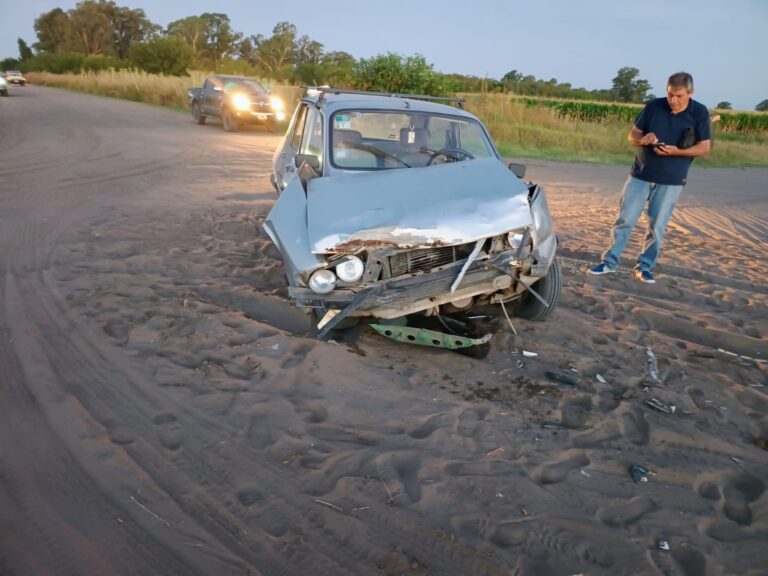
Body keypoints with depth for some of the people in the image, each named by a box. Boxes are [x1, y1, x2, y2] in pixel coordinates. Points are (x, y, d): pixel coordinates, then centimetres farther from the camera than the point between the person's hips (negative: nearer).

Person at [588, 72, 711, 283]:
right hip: (641, 174, 1)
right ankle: (610, 261, 9)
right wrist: (643, 139, -20)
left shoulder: (700, 113, -4)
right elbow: (632, 136, 4)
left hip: (671, 180, -1)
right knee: (624, 219, 0)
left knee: (657, 226, 3)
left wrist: (676, 151, -21)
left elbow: (704, 147, -4)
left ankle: (645, 266, 16)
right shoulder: (654, 106, -2)